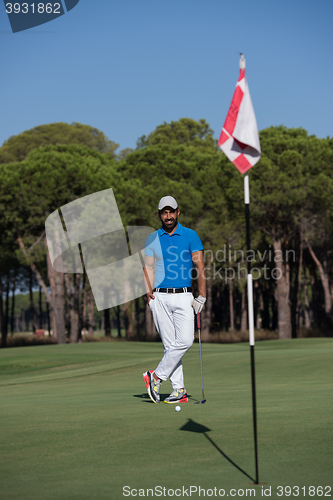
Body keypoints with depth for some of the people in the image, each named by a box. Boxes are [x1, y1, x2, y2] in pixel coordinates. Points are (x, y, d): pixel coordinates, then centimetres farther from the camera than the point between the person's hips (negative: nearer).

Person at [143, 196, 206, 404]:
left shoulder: (190, 236, 3)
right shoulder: (152, 239, 9)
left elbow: (200, 267, 0)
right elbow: (149, 268, 10)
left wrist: (202, 297, -7)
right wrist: (149, 292, -6)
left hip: (183, 296, -1)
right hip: (160, 297, 1)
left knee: (185, 340, -14)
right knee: (170, 344, -1)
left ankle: (156, 376, -1)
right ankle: (179, 390, 2)